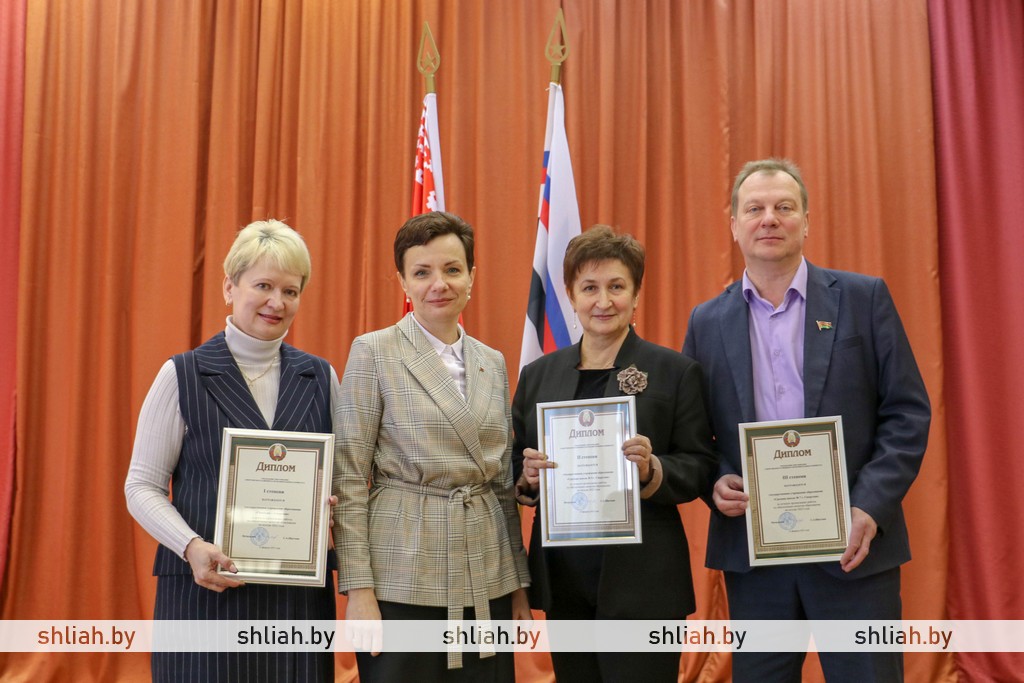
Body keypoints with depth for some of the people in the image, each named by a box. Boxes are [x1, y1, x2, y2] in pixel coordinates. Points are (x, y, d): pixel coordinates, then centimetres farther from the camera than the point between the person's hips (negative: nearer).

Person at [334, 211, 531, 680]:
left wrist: (520, 583, 10)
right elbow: (348, 480, -6)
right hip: (403, 579, -4)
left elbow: (503, 480, 13)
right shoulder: (374, 352, -4)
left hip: (487, 582, 5)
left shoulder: (493, 362, 10)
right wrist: (358, 590, -11)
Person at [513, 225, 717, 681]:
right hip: (564, 583, 4)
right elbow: (515, 470, 13)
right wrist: (528, 477, -9)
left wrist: (651, 471, -20)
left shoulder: (676, 372, -1)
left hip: (642, 586, -3)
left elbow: (701, 469, -2)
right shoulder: (537, 375, 9)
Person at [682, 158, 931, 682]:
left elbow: (907, 411, -2)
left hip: (852, 544, -2)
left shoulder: (863, 298, 1)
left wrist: (871, 506, -12)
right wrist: (715, 484, -9)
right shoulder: (707, 322, 7)